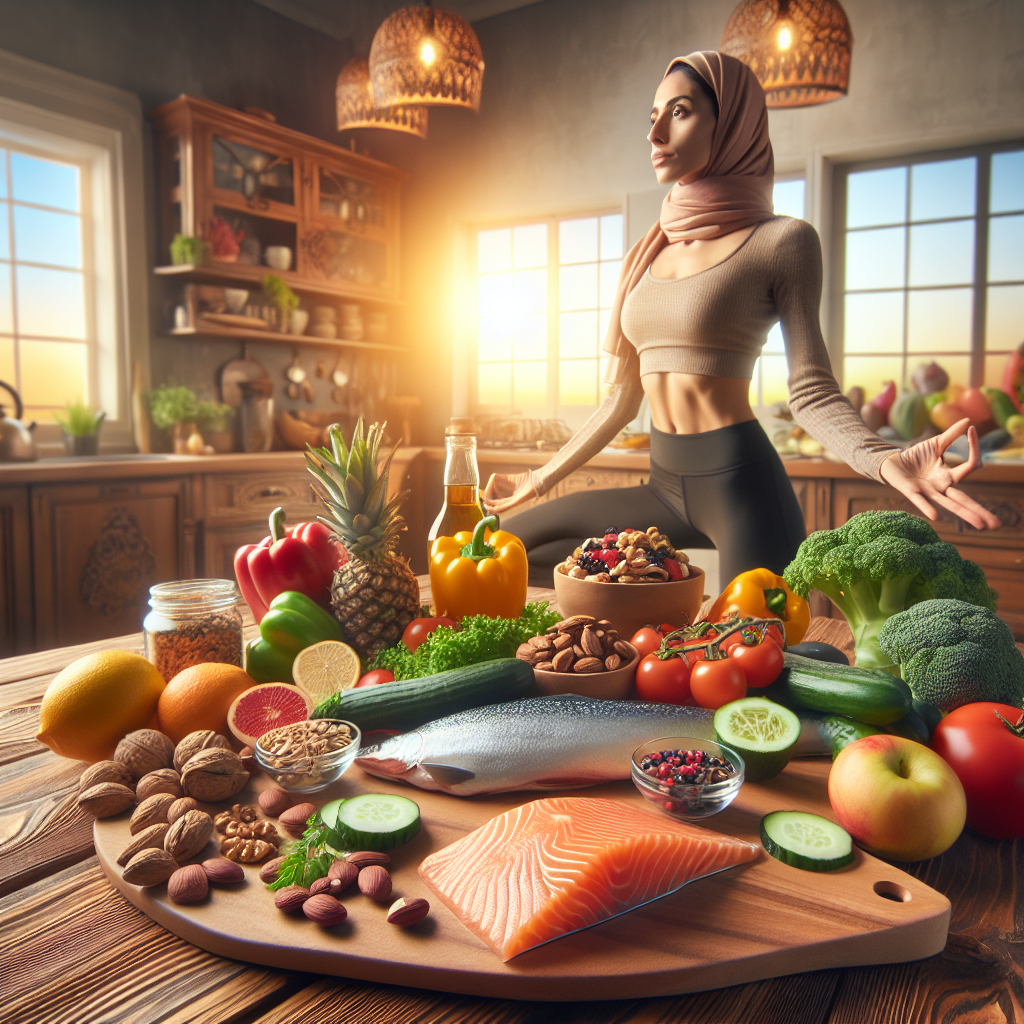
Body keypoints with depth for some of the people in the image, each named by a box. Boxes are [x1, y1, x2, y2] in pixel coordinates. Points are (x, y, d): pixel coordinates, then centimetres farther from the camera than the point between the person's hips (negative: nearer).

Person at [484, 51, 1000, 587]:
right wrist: (542, 478, 19)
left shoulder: (782, 241, -4)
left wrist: (885, 460, -27)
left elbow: (810, 390, -7)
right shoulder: (647, 255, 12)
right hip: (666, 487, 6)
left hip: (741, 483, -6)